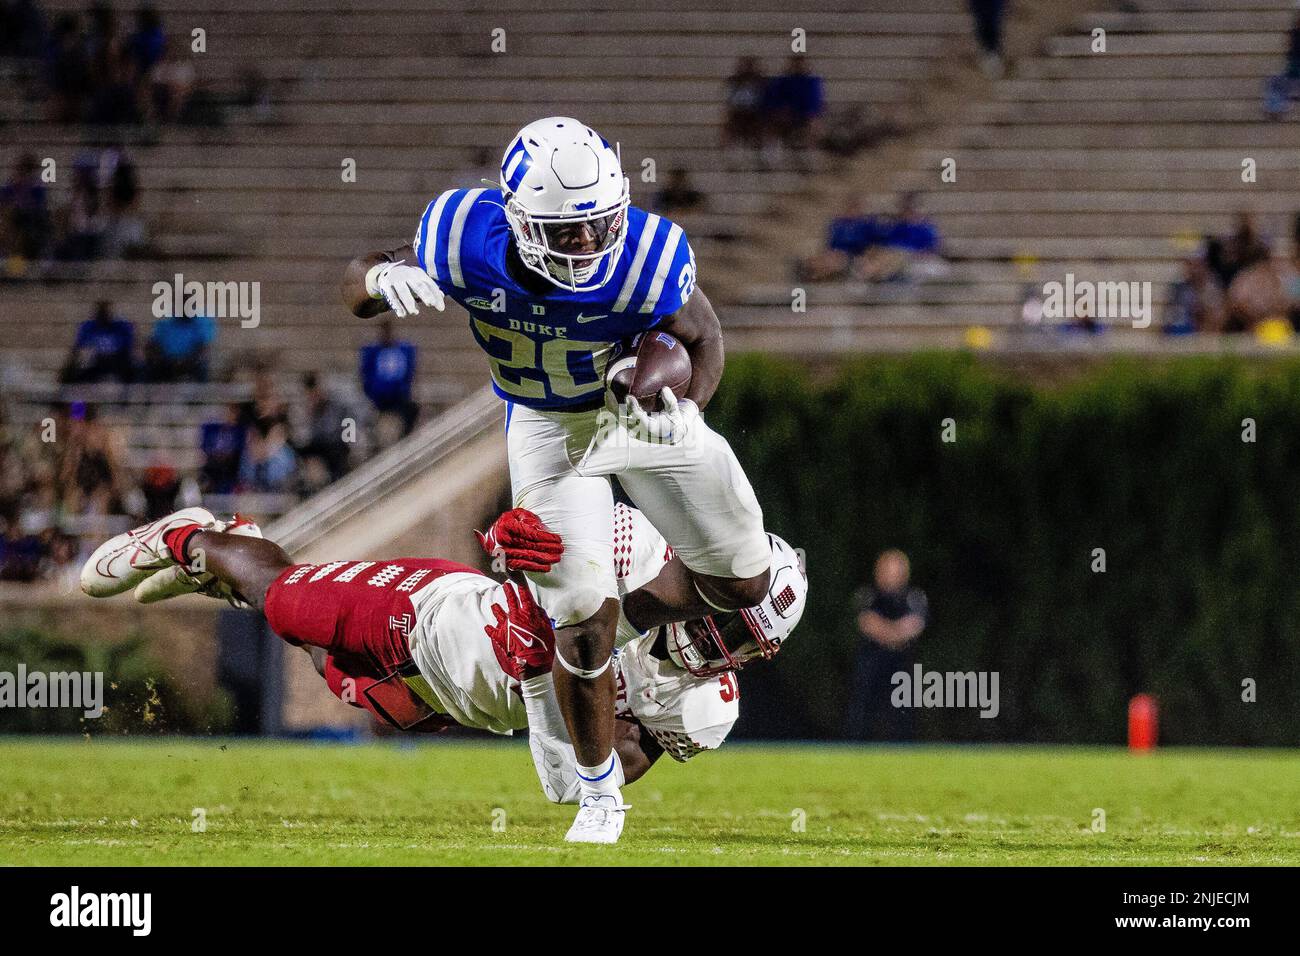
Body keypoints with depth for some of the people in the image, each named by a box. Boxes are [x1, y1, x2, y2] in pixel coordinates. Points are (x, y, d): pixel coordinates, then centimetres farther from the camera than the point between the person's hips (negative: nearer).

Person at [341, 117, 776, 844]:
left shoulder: (644, 259, -34)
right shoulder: (470, 243, -31)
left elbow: (702, 338, -13)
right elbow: (357, 288, -15)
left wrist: (687, 404, -34)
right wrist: (385, 278, -40)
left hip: (643, 405, 1)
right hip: (549, 430, -1)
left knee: (744, 583, 8)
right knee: (582, 617, -6)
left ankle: (637, 619, 40)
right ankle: (600, 793, 15)